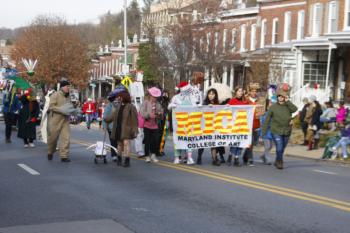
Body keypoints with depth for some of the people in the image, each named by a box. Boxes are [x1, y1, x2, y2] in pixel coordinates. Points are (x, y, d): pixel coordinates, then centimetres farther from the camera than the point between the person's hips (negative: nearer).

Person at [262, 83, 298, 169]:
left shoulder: (288, 106, 0)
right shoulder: (273, 107, -4)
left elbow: (295, 109, -23)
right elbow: (267, 120, 1)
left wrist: (287, 101, -18)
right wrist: (263, 132, 0)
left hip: (286, 132, 3)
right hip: (276, 131, -3)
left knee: (282, 149, 14)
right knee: (279, 148, -14)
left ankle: (278, 162, 36)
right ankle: (280, 161, 10)